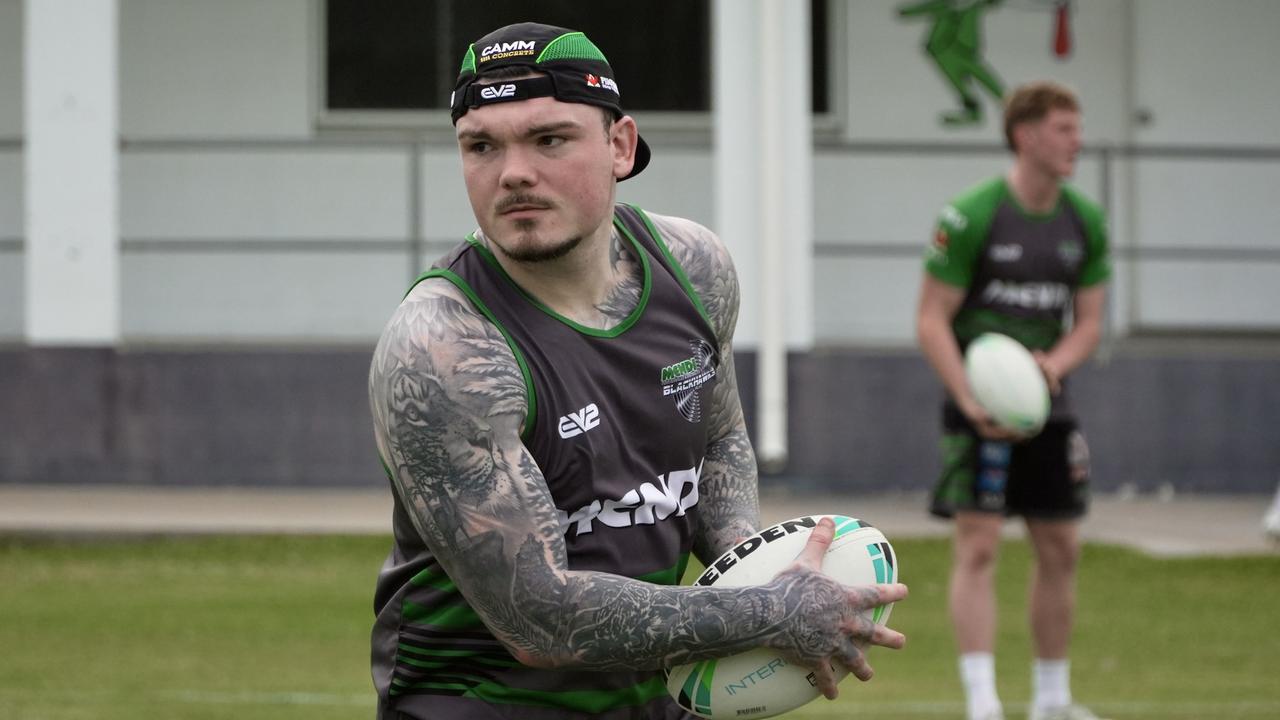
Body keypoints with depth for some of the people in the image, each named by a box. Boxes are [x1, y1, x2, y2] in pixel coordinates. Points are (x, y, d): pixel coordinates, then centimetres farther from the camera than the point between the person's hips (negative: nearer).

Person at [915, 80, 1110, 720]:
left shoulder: (1085, 222, 4)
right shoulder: (971, 217, -13)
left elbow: (1089, 321, 10)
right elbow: (931, 322, -11)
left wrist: (1055, 363, -12)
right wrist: (972, 403, -21)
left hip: (1046, 405, 6)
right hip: (977, 409, -6)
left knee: (1059, 549, 9)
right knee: (978, 548, -12)